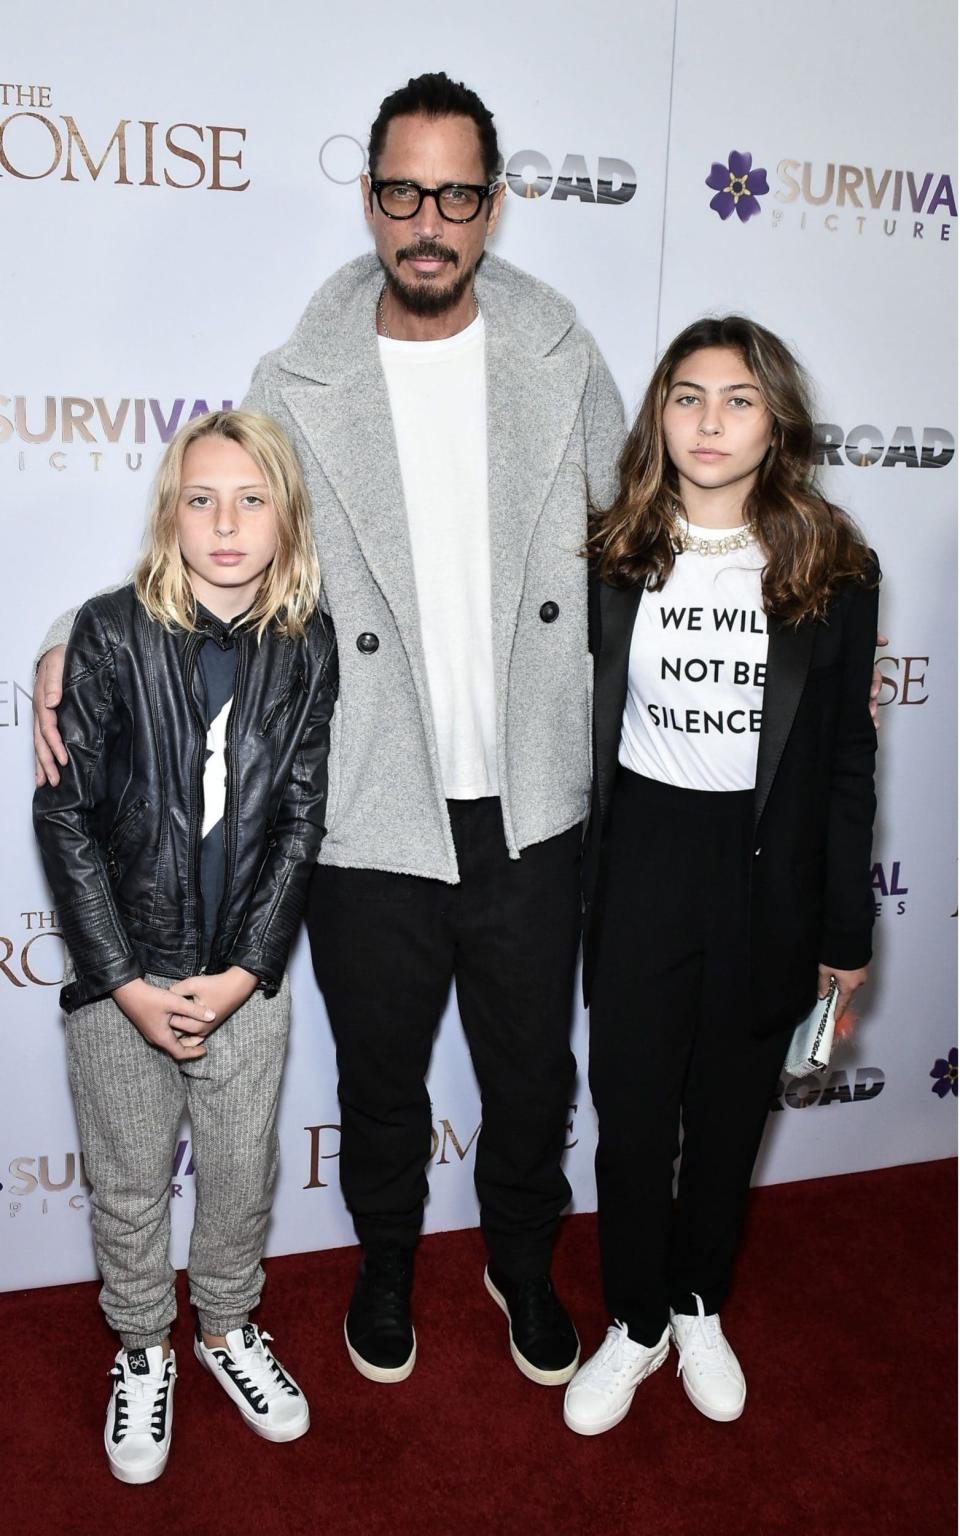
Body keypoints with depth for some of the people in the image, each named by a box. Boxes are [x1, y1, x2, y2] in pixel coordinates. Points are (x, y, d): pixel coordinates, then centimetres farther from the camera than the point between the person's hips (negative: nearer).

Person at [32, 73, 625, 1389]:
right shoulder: (299, 388, -6)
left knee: (532, 1069, 19)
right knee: (380, 1076, 19)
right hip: (373, 820, -1)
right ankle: (387, 1257, 48)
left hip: (531, 808, 2)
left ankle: (523, 1258, 47)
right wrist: (75, 647, -14)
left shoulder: (559, 357, 0)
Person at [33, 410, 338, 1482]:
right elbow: (64, 814, -10)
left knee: (242, 1172, 18)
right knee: (129, 1183, 15)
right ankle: (142, 1353, 41)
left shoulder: (307, 646, -6)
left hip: (246, 973, 2)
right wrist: (128, 982, -12)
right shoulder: (112, 634, -12)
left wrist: (242, 972, -9)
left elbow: (299, 819, -3)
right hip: (122, 973, -1)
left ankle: (228, 1329, 45)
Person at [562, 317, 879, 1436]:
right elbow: (575, 732, 1)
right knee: (632, 1119, 10)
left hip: (766, 880, 1)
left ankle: (700, 1307, 41)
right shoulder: (610, 557, -3)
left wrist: (846, 927, 1)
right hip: (638, 870, 0)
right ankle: (635, 1323, 34)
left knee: (729, 1115, 16)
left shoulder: (833, 570, -4)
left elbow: (846, 762, 0)